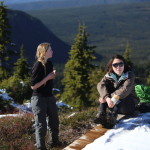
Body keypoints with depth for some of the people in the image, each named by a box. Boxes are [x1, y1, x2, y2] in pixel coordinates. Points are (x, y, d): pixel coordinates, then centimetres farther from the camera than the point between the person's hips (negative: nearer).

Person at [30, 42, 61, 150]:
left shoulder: (49, 63, 5)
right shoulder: (38, 66, -18)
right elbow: (33, 86, -20)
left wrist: (53, 75, -1)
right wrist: (47, 78, -21)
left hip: (49, 97, 8)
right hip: (39, 99, -8)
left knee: (54, 122, 19)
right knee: (41, 125, 0)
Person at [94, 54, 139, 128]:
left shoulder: (129, 75, -13)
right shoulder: (109, 75, -3)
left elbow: (125, 89, -31)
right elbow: (100, 85, -23)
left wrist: (113, 99, -40)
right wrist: (107, 98, -43)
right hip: (115, 105, 4)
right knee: (104, 92, -19)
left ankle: (112, 117, -54)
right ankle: (102, 114, -35)